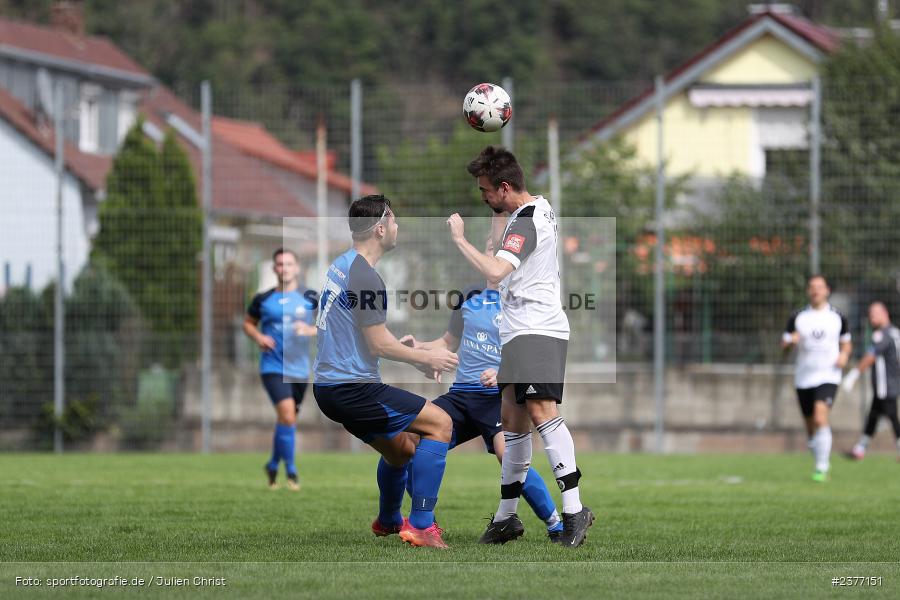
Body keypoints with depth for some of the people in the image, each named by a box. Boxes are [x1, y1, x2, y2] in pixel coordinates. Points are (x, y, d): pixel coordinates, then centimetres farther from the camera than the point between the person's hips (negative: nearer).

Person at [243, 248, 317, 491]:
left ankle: (273, 465, 35)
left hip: (299, 369, 3)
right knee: (287, 413, -21)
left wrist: (312, 330, -14)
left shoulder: (309, 298, 3)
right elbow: (248, 323, 16)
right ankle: (291, 471, -12)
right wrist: (258, 337, -4)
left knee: (287, 419, 12)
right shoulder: (263, 299, 3)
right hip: (273, 368, -2)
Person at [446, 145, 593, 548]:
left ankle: (574, 511, -29)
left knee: (541, 411, -22)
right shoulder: (537, 207, 17)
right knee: (513, 421, 11)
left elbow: (494, 272, -28)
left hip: (537, 330, -11)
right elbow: (503, 246, 39)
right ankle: (506, 517, 17)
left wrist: (459, 239, -17)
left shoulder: (526, 222, -15)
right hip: (520, 333, 11)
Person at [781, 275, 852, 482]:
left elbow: (846, 343, 16)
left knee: (820, 419, -23)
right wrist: (791, 341, -18)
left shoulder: (837, 317, 4)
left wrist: (844, 354, -6)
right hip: (804, 378, 3)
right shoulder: (797, 317, 5)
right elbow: (784, 346, 4)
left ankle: (821, 469, -21)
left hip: (828, 377, -3)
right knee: (811, 427, 9)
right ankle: (823, 463, 31)